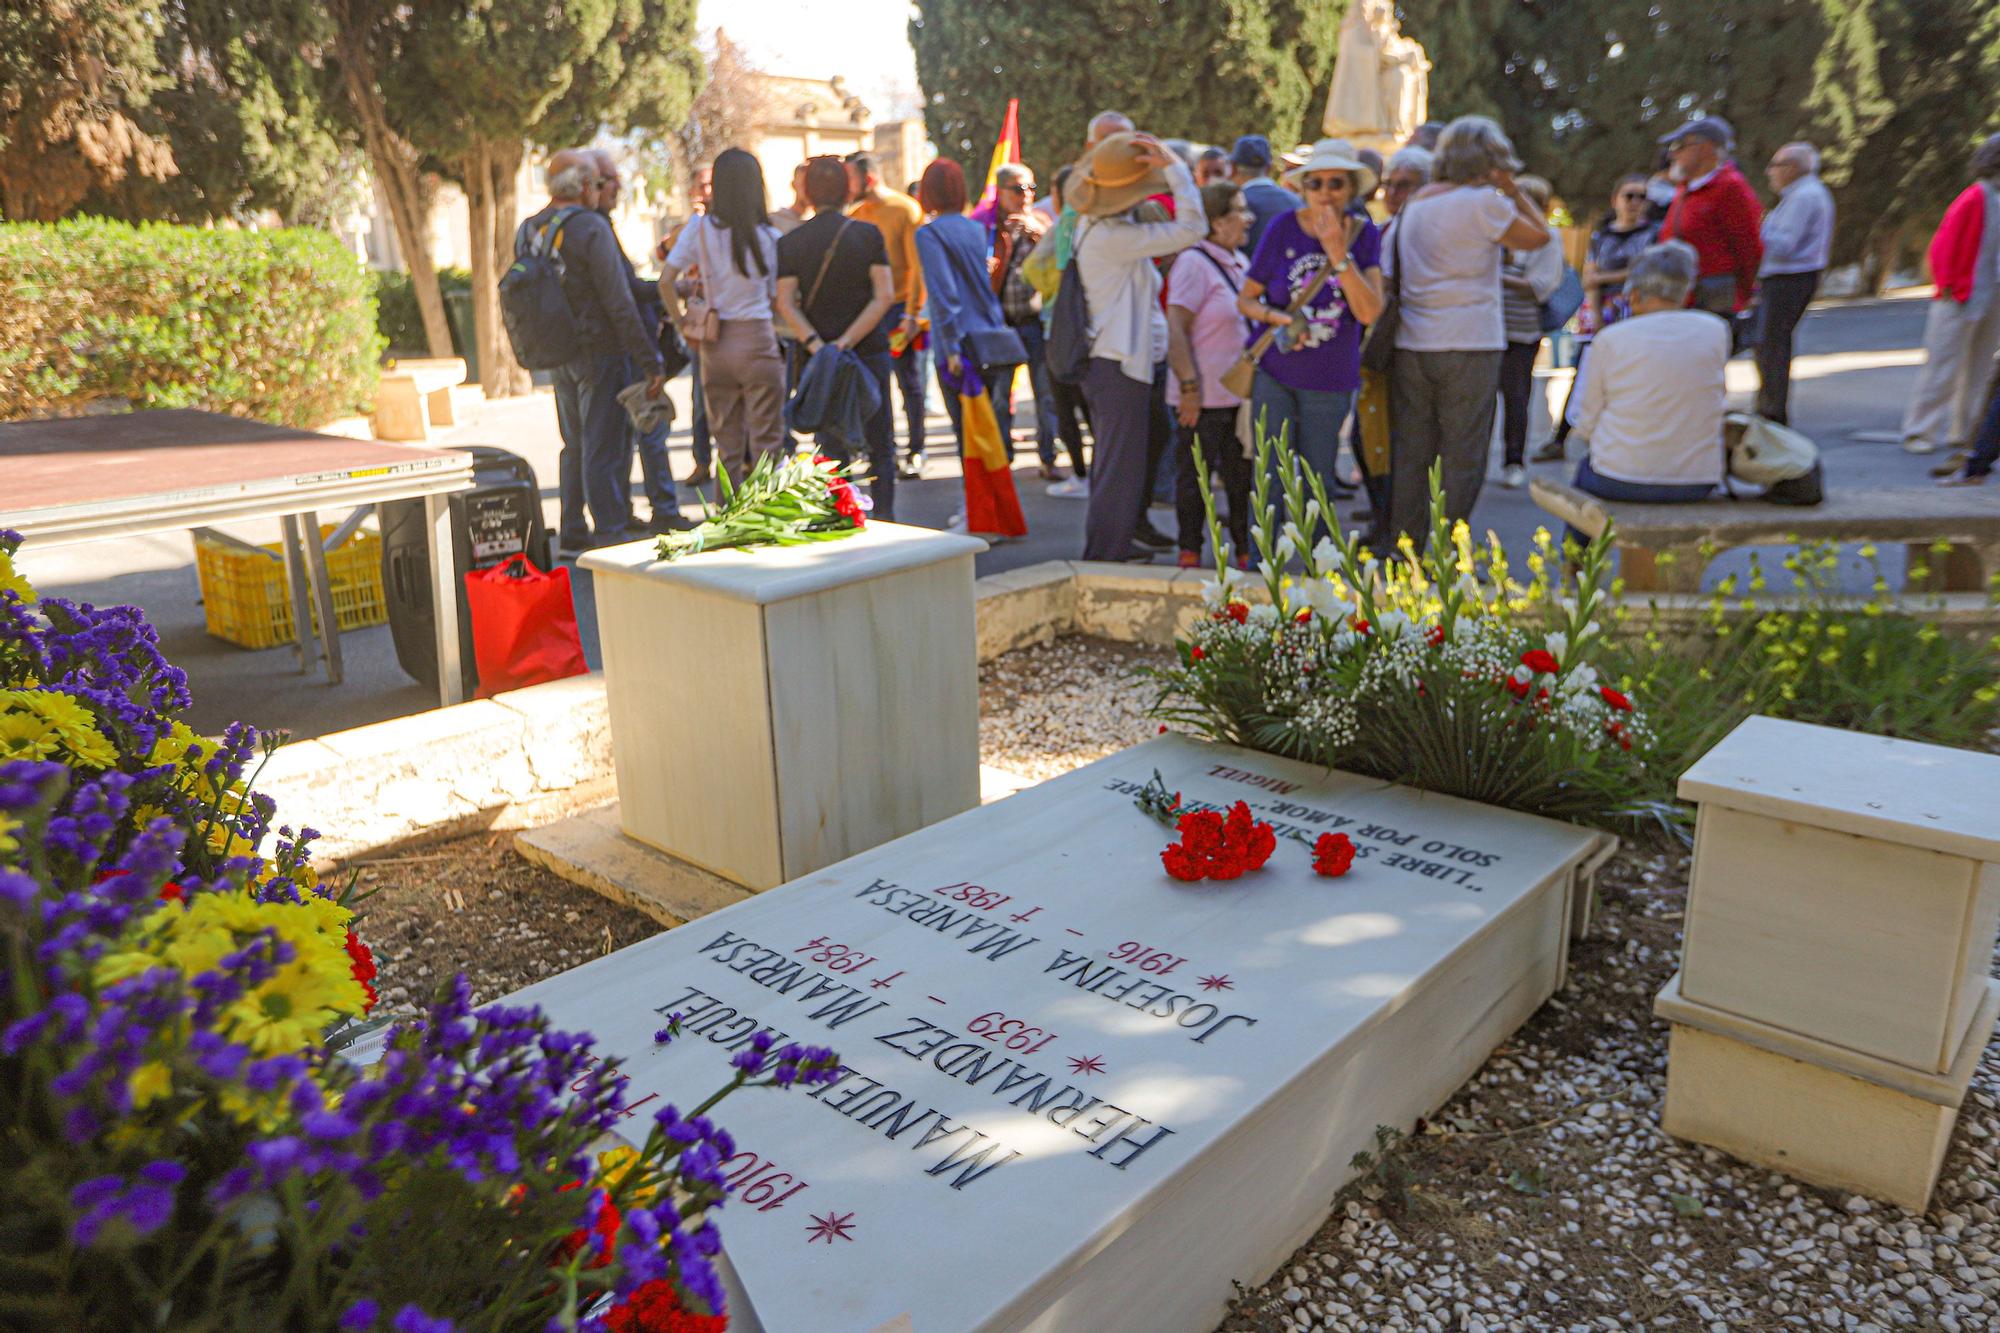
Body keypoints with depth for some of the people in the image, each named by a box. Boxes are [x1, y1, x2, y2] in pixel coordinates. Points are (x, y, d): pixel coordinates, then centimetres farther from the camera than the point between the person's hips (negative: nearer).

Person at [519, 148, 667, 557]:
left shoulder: (527, 230, 9)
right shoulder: (590, 228, -14)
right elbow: (619, 303, -17)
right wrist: (651, 361, -15)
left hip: (558, 356, 8)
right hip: (600, 352, -8)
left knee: (575, 446, 17)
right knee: (603, 450, -4)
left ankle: (572, 533, 23)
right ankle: (609, 538, -1)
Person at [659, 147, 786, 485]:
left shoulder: (699, 228, 0)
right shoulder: (769, 237, -4)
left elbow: (665, 281, -4)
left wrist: (681, 323, 6)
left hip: (714, 343, 3)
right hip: (757, 340, -3)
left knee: (727, 445, 12)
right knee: (766, 442, 2)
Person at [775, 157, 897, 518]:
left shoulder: (789, 243, 0)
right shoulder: (868, 234, -1)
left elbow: (786, 305, -9)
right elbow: (885, 295, -10)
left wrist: (818, 347, -16)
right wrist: (847, 342, -13)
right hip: (869, 352, -1)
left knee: (831, 449, 7)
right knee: (880, 446, 8)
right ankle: (884, 521, 6)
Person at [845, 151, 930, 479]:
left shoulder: (905, 209, -4)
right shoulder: (854, 214, 12)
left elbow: (917, 266, -8)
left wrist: (911, 313, -15)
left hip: (899, 308, -5)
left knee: (909, 382, 1)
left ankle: (915, 452, 10)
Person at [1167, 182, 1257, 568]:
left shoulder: (1240, 262, 14)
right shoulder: (1193, 263, -11)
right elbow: (1176, 329, -16)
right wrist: (1188, 387, -20)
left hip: (1240, 393, 8)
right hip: (1204, 398, -8)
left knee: (1242, 475, 12)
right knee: (1194, 475, 3)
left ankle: (1246, 550, 22)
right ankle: (1190, 552, 14)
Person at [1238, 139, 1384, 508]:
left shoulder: (1365, 234, -3)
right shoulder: (1283, 227, -6)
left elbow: (1369, 312, -15)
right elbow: (1246, 299, 1)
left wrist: (1339, 254, -21)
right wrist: (1276, 318, -19)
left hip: (1330, 380, 1)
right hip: (1274, 374, -1)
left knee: (1317, 483, 11)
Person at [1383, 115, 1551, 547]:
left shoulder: (1412, 206, 12)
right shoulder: (1484, 203, -8)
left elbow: (1390, 276, 13)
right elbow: (1539, 236, 2)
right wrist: (1513, 189, 9)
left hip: (1409, 347, 6)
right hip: (1468, 348, -6)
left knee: (1409, 455, 9)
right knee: (1461, 459, 2)